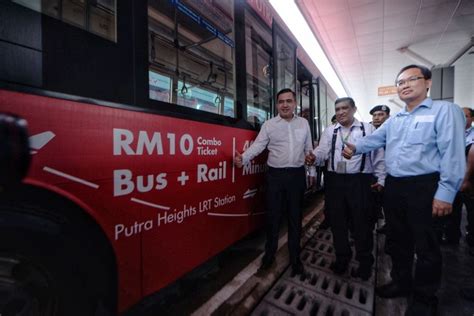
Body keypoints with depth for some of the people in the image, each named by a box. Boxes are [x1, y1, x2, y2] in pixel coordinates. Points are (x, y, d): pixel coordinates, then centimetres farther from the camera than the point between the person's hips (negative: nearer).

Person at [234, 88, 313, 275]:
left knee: (295, 217, 12)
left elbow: (309, 148, 11)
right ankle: (269, 254, 30)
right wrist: (243, 158, -26)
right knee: (273, 216, 8)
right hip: (275, 175, -2)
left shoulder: (303, 123, 8)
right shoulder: (269, 124, 0)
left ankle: (295, 257, 31)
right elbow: (258, 145, -9)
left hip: (297, 175, 2)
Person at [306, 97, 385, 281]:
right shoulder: (329, 131, 10)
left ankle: (365, 262, 33)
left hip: (360, 181, -2)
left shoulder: (368, 129, 4)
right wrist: (314, 158, -23)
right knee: (337, 221, 13)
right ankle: (342, 258, 35)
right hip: (335, 180, 3)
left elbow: (379, 156, 4)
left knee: (362, 222, 8)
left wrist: (381, 179, 0)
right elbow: (322, 151, -2)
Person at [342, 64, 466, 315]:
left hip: (423, 187, -6)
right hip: (393, 186, 6)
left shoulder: (444, 110, -5)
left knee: (425, 246, 7)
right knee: (399, 239, 19)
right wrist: (355, 147, -9)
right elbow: (374, 139, 12)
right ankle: (402, 282, 39)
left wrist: (445, 192, -19)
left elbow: (452, 153, -13)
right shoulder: (393, 120, 16)